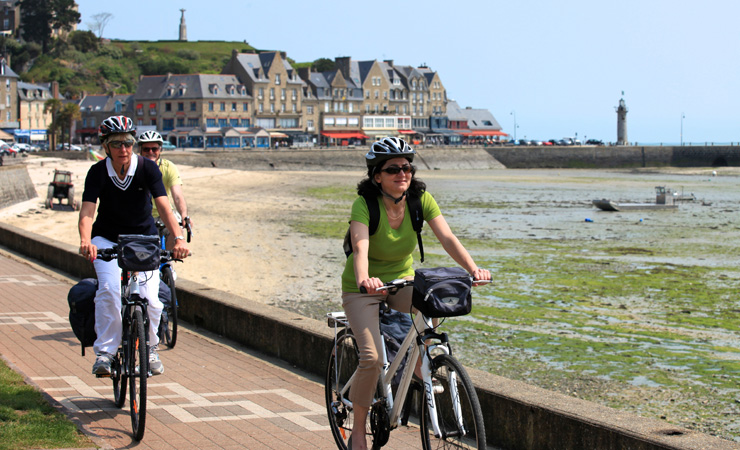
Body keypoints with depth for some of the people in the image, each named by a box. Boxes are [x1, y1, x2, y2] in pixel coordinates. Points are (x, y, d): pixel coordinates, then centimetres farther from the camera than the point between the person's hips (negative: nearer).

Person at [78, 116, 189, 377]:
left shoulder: (147, 168, -15)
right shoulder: (98, 172, -14)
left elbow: (164, 207, -26)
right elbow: (87, 211, -25)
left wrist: (178, 238, -42)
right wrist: (85, 241, -46)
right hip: (108, 240, 0)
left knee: (150, 300, -12)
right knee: (110, 290, -26)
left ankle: (149, 348, 15)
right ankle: (104, 351, -16)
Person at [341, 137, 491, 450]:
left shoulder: (421, 198, -15)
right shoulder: (364, 205, -25)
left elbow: (447, 238, -25)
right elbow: (360, 248, -41)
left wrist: (472, 268, -42)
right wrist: (364, 279, -62)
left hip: (402, 279, 4)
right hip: (362, 288, -4)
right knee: (372, 358, -19)